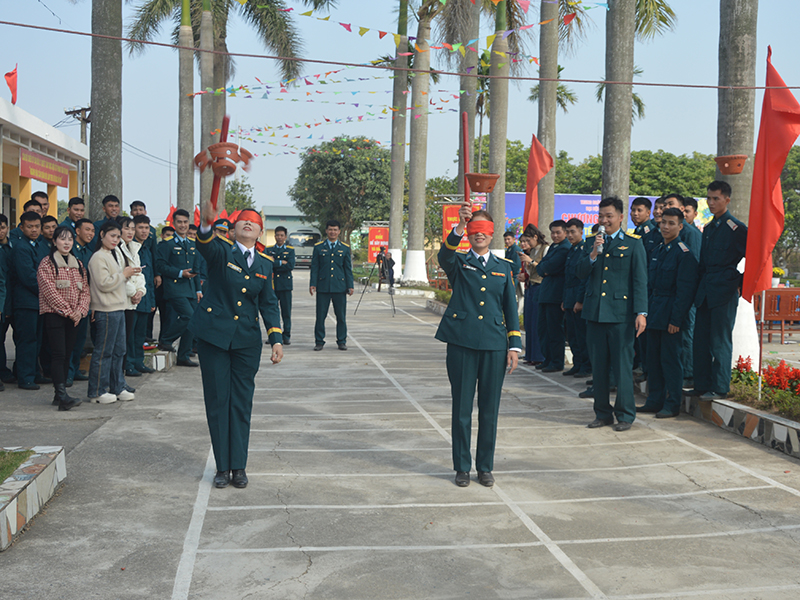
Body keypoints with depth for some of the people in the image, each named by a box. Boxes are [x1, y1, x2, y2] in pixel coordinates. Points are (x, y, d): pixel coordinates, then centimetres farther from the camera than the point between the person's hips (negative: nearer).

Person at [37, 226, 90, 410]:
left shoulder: (78, 264, 15)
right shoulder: (47, 263, -3)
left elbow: (85, 289, 10)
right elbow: (49, 291, -11)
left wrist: (80, 310, -6)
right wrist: (68, 311, -14)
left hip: (74, 317, 6)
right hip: (54, 314, -6)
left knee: (67, 354, 6)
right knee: (58, 354, -11)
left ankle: (60, 395, 11)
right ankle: (62, 396, -17)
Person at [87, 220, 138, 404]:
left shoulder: (115, 254, 17)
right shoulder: (98, 257, -12)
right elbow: (104, 284, -19)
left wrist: (128, 274, 9)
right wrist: (124, 274, -12)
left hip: (118, 308, 9)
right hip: (106, 311, -9)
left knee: (118, 350, 12)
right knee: (103, 351, -4)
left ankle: (117, 388, 20)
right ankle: (97, 392, 3)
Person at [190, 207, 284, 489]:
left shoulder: (265, 263, 8)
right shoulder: (222, 250, -3)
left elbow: (269, 304, 9)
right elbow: (204, 245, -27)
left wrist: (276, 339, -1)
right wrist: (206, 225, -51)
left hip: (247, 339, 3)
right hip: (214, 335, -3)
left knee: (242, 402, 5)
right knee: (217, 400, 3)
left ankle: (239, 466, 15)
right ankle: (222, 467, 13)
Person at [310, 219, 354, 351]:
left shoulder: (345, 248, 9)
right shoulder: (318, 247, 7)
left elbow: (348, 269, 9)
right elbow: (314, 267, 6)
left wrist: (350, 286, 2)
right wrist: (313, 284, -4)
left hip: (339, 287, 1)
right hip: (323, 287, -1)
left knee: (341, 316, 4)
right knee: (320, 316, 0)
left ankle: (341, 341, 14)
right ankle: (319, 341, 9)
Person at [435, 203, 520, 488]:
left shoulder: (504, 267, 13)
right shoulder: (458, 262, 6)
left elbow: (511, 307, 12)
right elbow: (444, 256, -19)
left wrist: (514, 345, 4)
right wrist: (459, 227, -35)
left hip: (494, 345, 2)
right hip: (461, 342, -2)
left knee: (489, 408, 7)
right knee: (461, 407, 4)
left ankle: (485, 467, 20)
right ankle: (462, 467, 16)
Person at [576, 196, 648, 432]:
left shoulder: (633, 244, 1)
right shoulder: (591, 244, 13)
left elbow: (640, 280, -3)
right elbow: (580, 273, 5)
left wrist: (641, 312, -10)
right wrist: (593, 253, -11)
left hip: (621, 313, -4)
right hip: (595, 313, 4)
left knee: (622, 366, -1)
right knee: (598, 366, 10)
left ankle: (625, 415, 10)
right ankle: (602, 413, 21)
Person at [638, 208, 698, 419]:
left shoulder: (684, 253, -10)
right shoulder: (658, 251, 14)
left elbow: (685, 290, -14)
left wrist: (676, 319, -17)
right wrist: (647, 310, 13)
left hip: (670, 314, -8)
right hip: (654, 314, 8)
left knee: (670, 358, -3)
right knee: (654, 357, 10)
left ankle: (672, 405, 5)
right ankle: (655, 401, 18)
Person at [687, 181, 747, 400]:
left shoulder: (736, 228, -6)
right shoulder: (708, 229, 17)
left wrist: (741, 282, -8)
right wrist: (700, 283, 15)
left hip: (725, 291, -8)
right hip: (706, 290, 8)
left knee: (720, 341, -4)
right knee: (701, 339, 8)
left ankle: (720, 388, 3)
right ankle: (702, 385, 16)